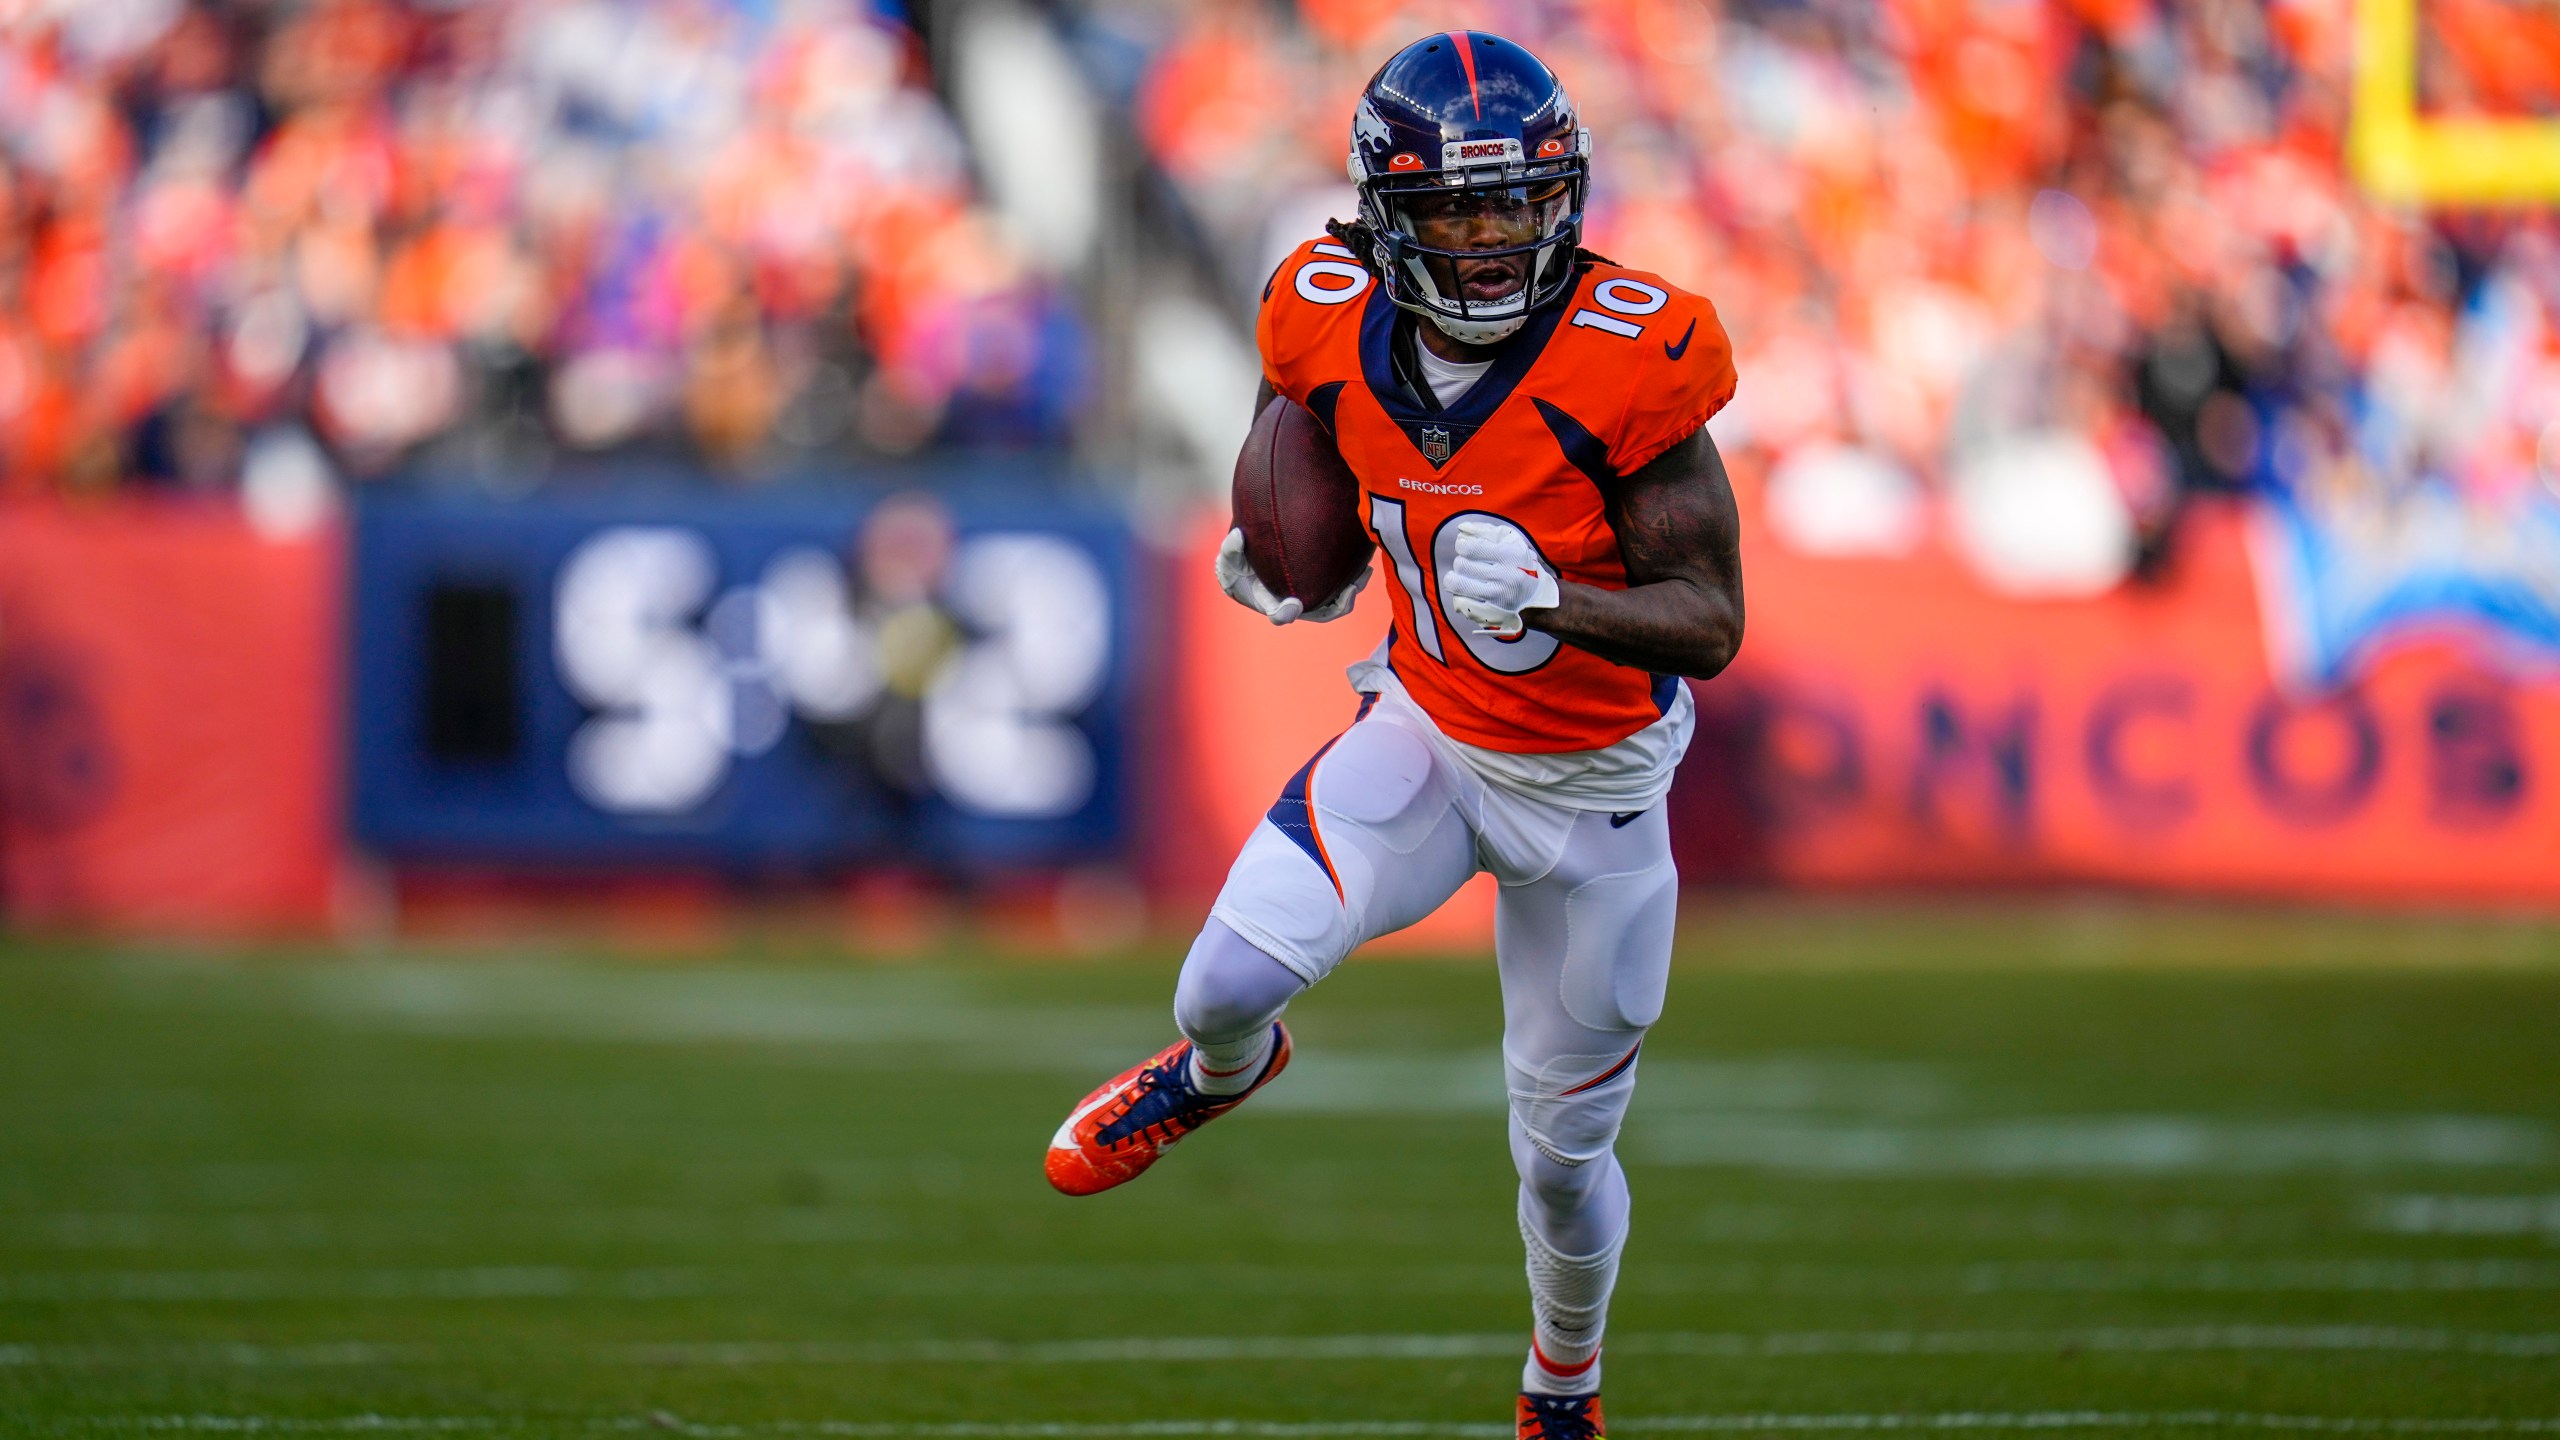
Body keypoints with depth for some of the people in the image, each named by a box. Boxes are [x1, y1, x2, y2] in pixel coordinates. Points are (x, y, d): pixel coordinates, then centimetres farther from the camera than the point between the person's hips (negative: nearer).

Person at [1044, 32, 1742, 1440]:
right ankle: (1221, 1067, 23)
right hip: (1426, 732, 2)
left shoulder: (1625, 362, -27)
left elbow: (1710, 621, -24)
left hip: (1590, 791, -2)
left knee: (1562, 1156, 10)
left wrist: (1548, 599, -40)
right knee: (1231, 982, -18)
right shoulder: (1341, 329, -15)